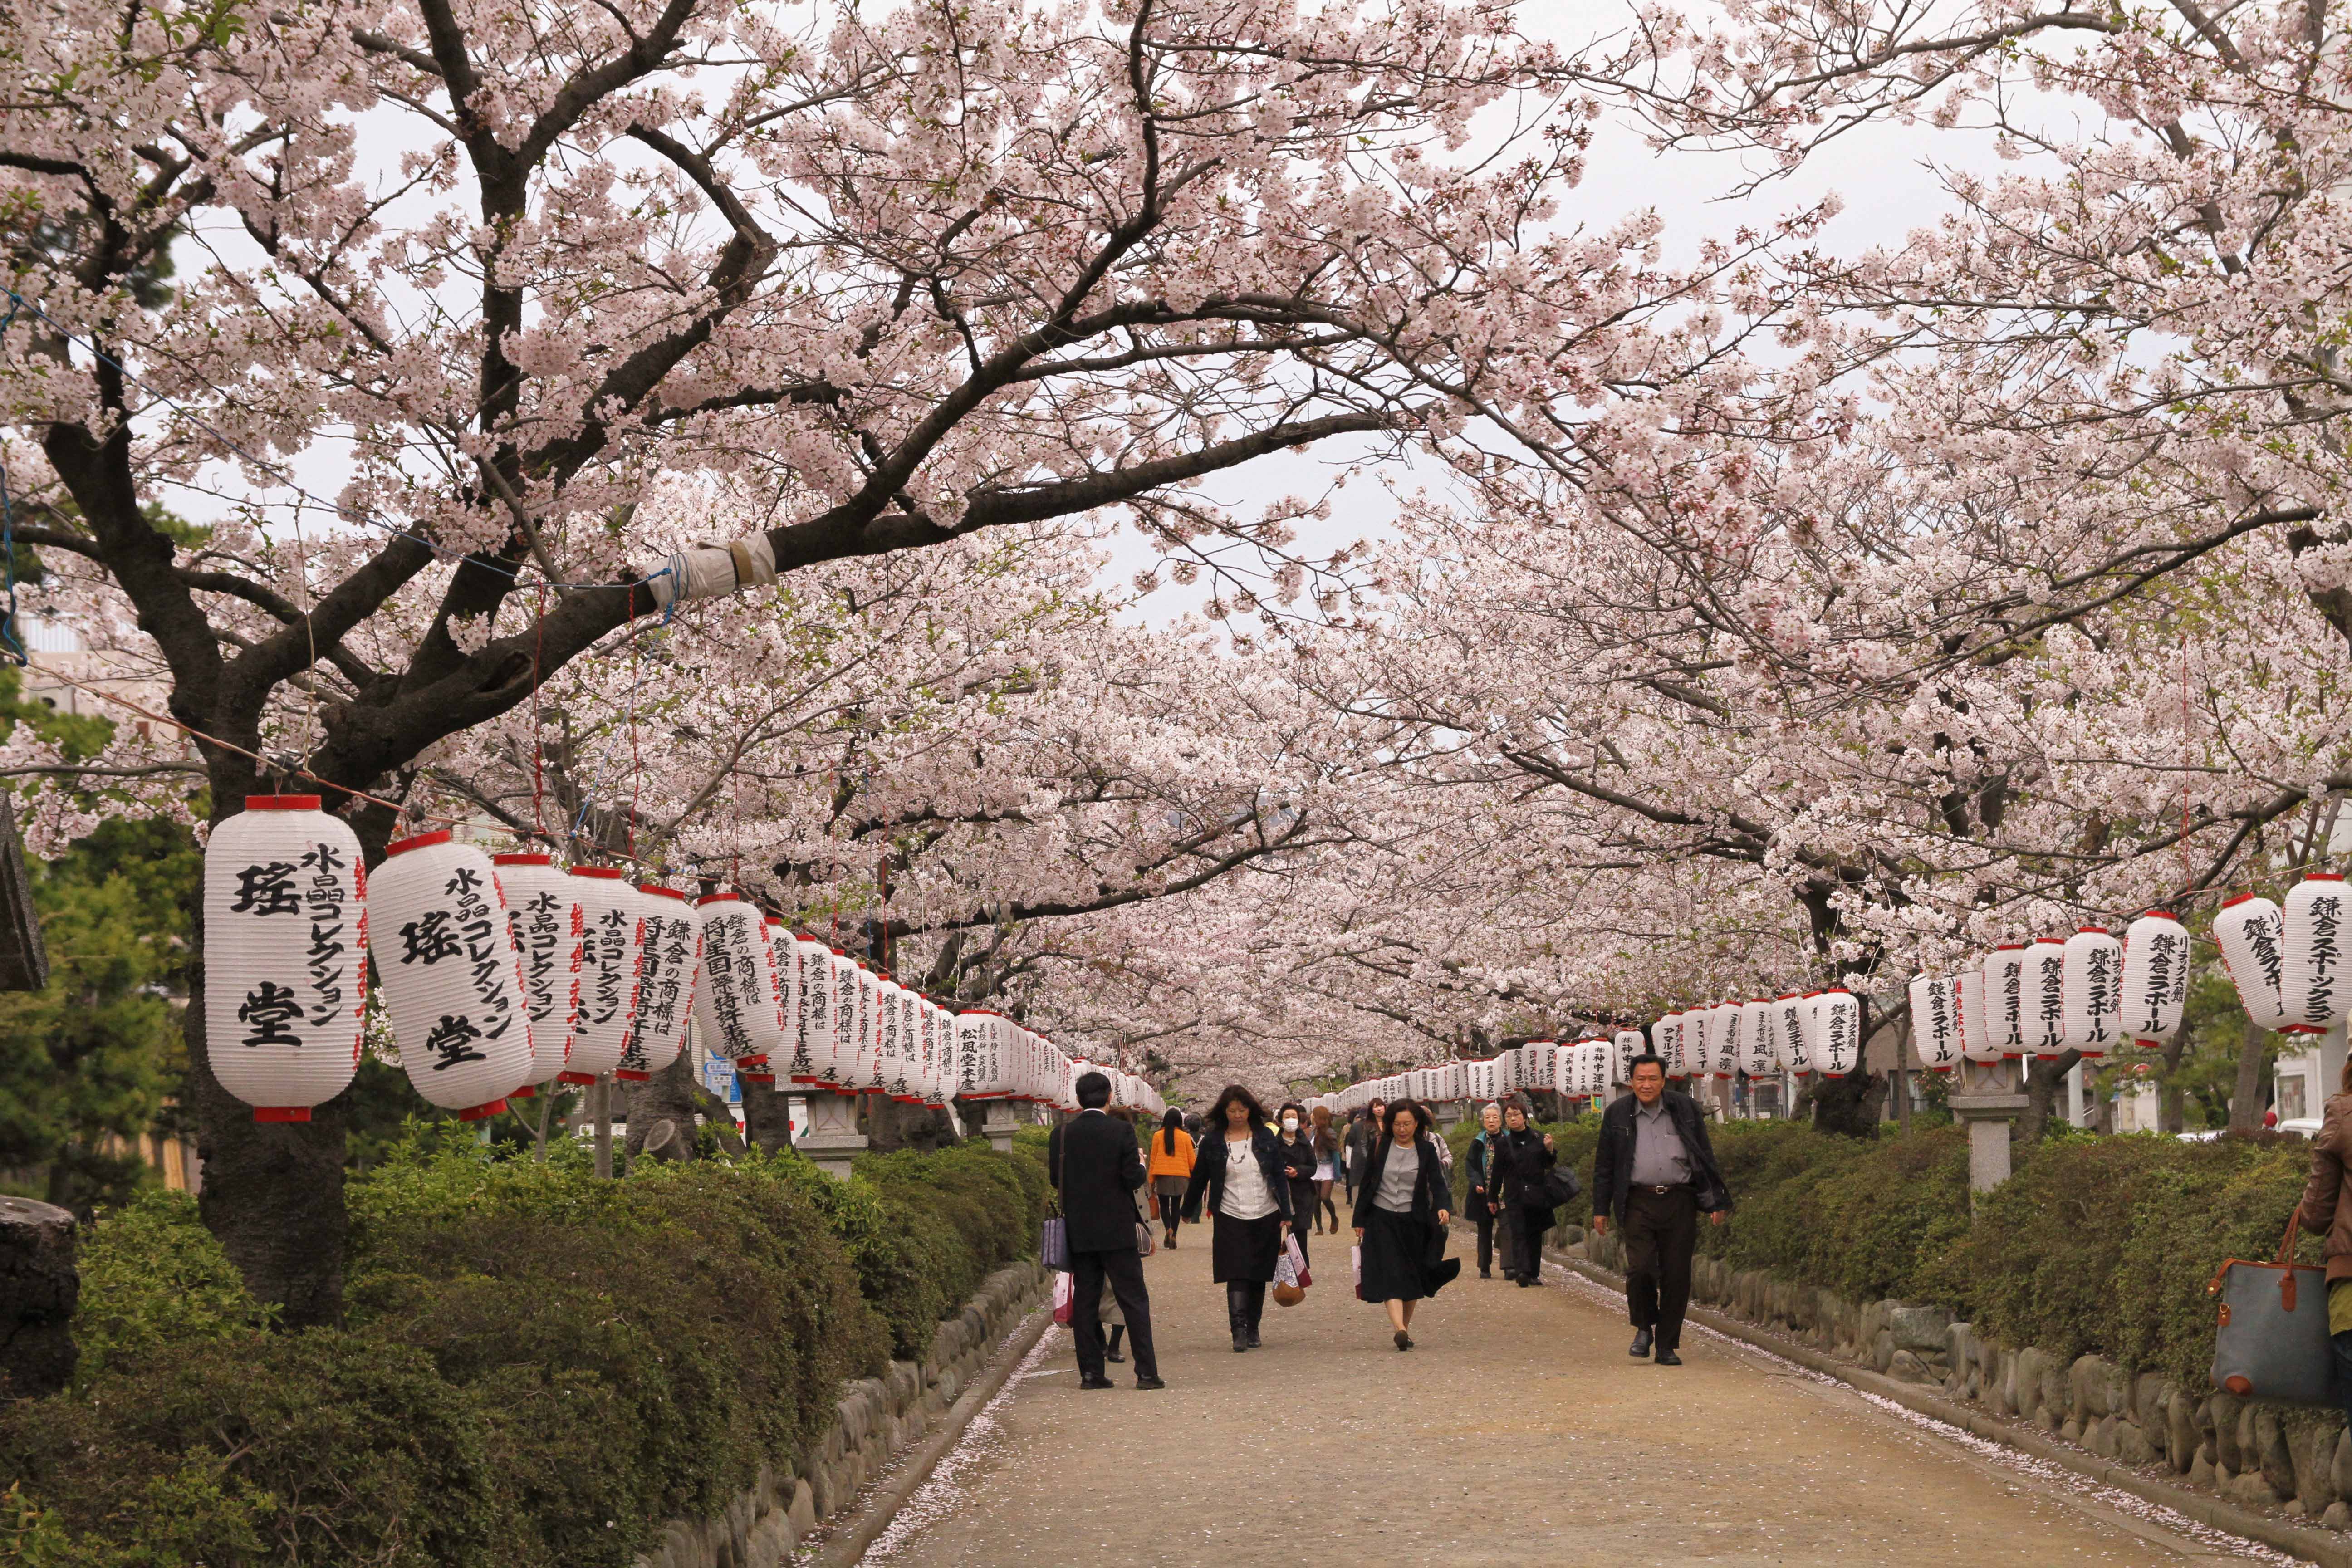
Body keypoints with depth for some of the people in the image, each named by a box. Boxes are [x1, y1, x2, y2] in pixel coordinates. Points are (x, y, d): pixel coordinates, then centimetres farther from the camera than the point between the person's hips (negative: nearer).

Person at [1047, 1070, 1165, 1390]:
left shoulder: (1061, 1134, -1)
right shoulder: (1122, 1131, -10)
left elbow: (1055, 1180, 3)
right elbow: (1134, 1180, -12)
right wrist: (1140, 1162, 8)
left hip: (1078, 1231, 3)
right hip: (1117, 1229, -3)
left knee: (1085, 1301, 9)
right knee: (1134, 1300, 2)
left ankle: (1090, 1372, 8)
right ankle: (1146, 1372, -1)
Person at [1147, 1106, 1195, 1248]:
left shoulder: (1158, 1136, 0)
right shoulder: (1185, 1137, 1)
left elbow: (1153, 1159, 2)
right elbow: (1191, 1159, 5)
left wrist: (1152, 1181, 8)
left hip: (1162, 1175, -1)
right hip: (1180, 1175, 1)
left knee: (1164, 1205, 9)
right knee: (1176, 1206, 9)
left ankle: (1169, 1229, -15)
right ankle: (1174, 1237, 7)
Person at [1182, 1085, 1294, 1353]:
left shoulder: (1265, 1137, 2)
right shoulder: (1212, 1140, 1)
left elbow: (1279, 1175, 2)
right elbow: (1199, 1178, 10)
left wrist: (1286, 1213, -5)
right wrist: (1188, 1211, 17)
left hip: (1266, 1217, 2)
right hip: (1231, 1218, -1)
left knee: (1258, 1276, 9)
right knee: (1237, 1275, -12)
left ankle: (1253, 1329, 20)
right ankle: (1239, 1331, -18)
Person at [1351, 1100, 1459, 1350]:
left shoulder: (1426, 1150, 2)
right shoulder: (1380, 1147, 2)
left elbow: (1437, 1184, -4)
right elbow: (1366, 1184, 6)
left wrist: (1443, 1207, -24)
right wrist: (1360, 1221, 4)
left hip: (1414, 1221, 1)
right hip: (1382, 1220, -1)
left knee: (1413, 1276, 5)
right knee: (1390, 1274, -15)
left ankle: (1405, 1326, 22)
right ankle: (1400, 1329, -28)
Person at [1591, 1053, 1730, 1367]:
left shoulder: (1685, 1108, 7)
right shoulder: (1617, 1114, 7)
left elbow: (1705, 1157, 11)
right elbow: (1604, 1166, 12)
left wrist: (1717, 1200, 6)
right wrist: (1601, 1209, 8)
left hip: (1680, 1203, 1)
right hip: (1639, 1203, -1)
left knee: (1677, 1276, 0)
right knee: (1640, 1269, -14)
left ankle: (1667, 1346, 10)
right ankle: (1644, 1328, 12)